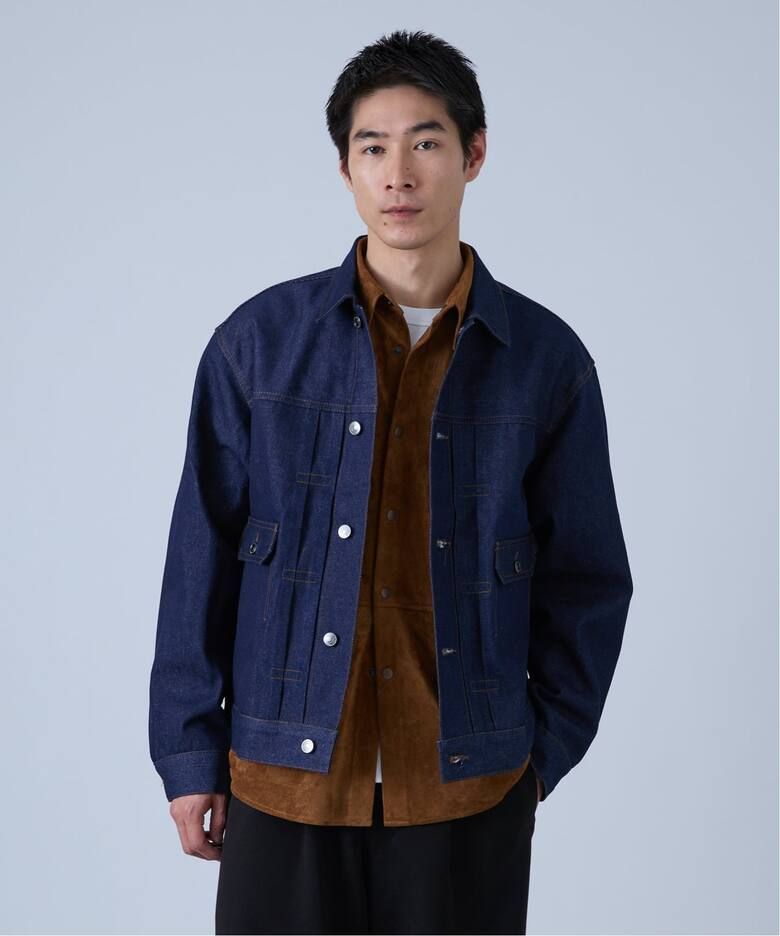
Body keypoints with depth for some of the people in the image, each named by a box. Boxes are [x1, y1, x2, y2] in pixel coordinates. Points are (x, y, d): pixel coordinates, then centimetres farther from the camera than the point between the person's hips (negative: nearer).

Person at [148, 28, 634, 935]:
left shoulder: (547, 360, -1)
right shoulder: (260, 340, -2)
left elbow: (586, 579, 6)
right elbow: (201, 561, 1)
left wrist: (545, 749, 5)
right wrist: (189, 754, 1)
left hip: (469, 791, 1)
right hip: (285, 783, 0)